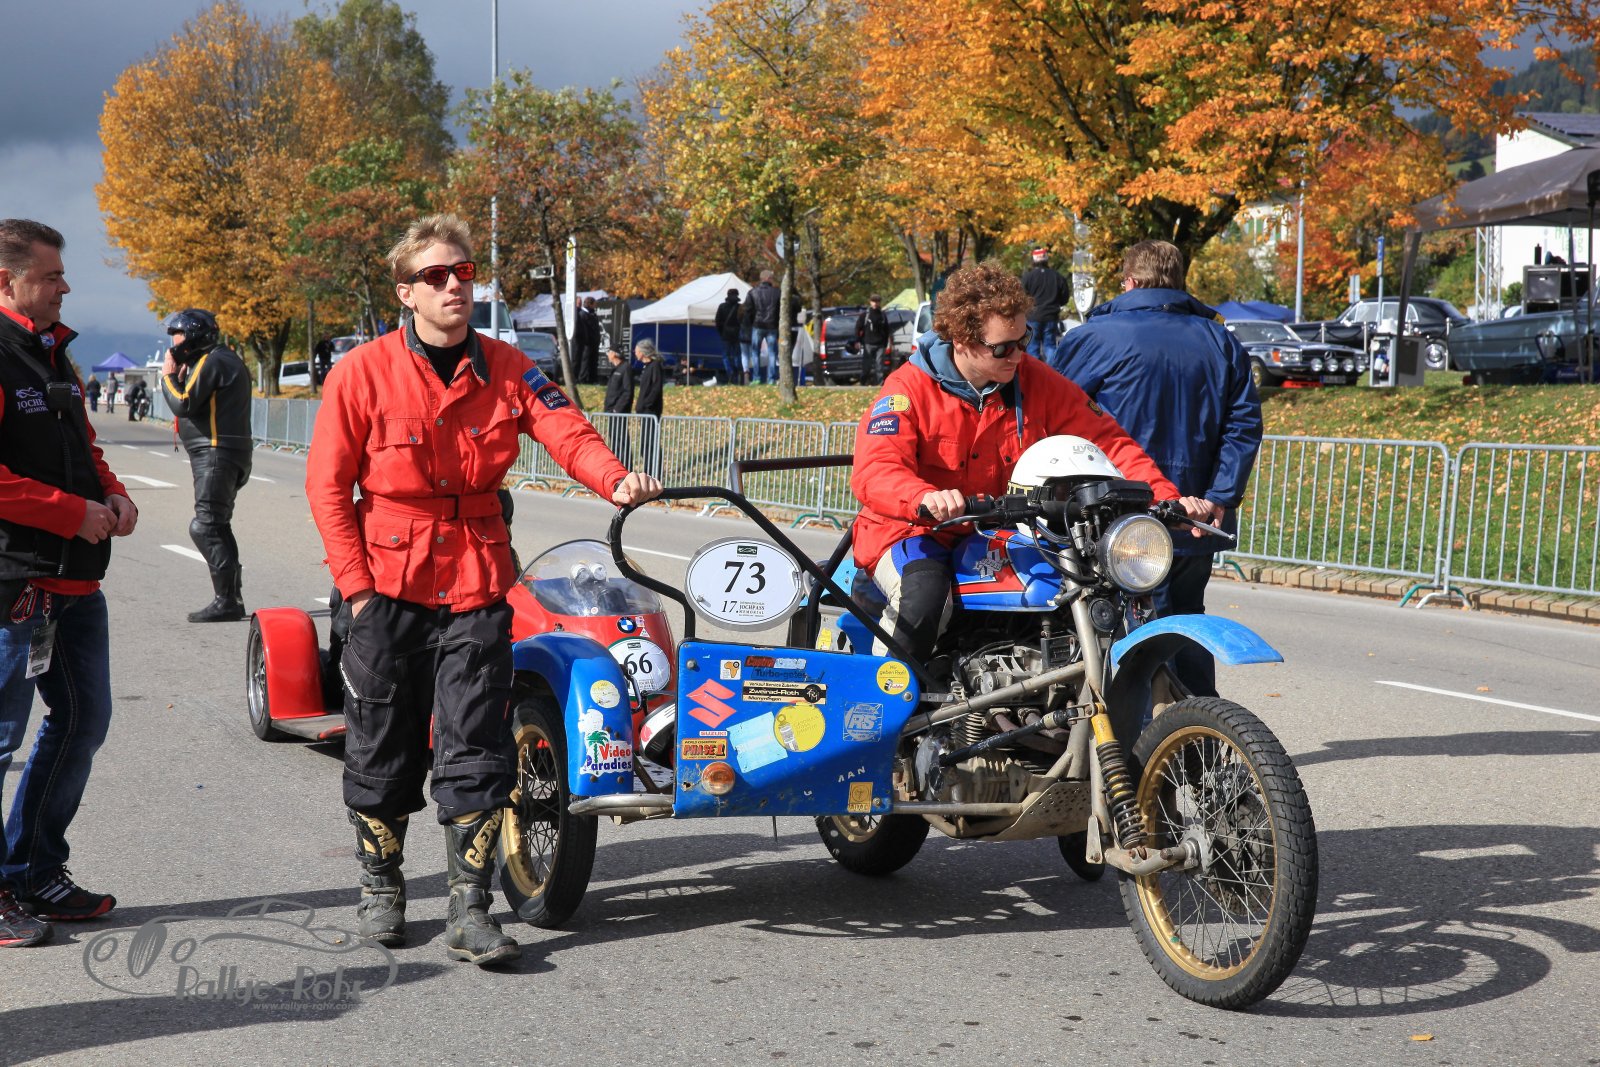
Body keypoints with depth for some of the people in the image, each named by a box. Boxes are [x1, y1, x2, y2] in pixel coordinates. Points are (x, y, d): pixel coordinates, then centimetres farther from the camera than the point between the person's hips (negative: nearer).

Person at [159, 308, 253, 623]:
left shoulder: (211, 362, -13)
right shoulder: (225, 359, 20)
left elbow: (183, 405, -17)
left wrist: (168, 375, -4)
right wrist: (180, 374, 10)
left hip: (216, 455, -11)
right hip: (221, 454, 11)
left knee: (205, 528, -12)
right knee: (216, 528, 16)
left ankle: (226, 601, -14)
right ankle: (231, 598, 19)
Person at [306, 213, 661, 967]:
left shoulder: (506, 368, 3)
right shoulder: (364, 372, -4)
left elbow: (565, 430, -12)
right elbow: (328, 484, -3)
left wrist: (614, 480, -33)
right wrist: (355, 584, -9)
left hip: (476, 586, 1)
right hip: (389, 586, -1)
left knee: (475, 751, -1)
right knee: (384, 749, 9)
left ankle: (469, 910, 5)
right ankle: (381, 887, 30)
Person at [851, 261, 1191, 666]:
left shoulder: (1035, 381, 2)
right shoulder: (909, 387, -11)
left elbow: (1106, 440, 2)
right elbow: (873, 472, -24)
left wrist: (1167, 499, -13)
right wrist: (925, 499, -46)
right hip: (911, 531, -4)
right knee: (924, 602, -36)